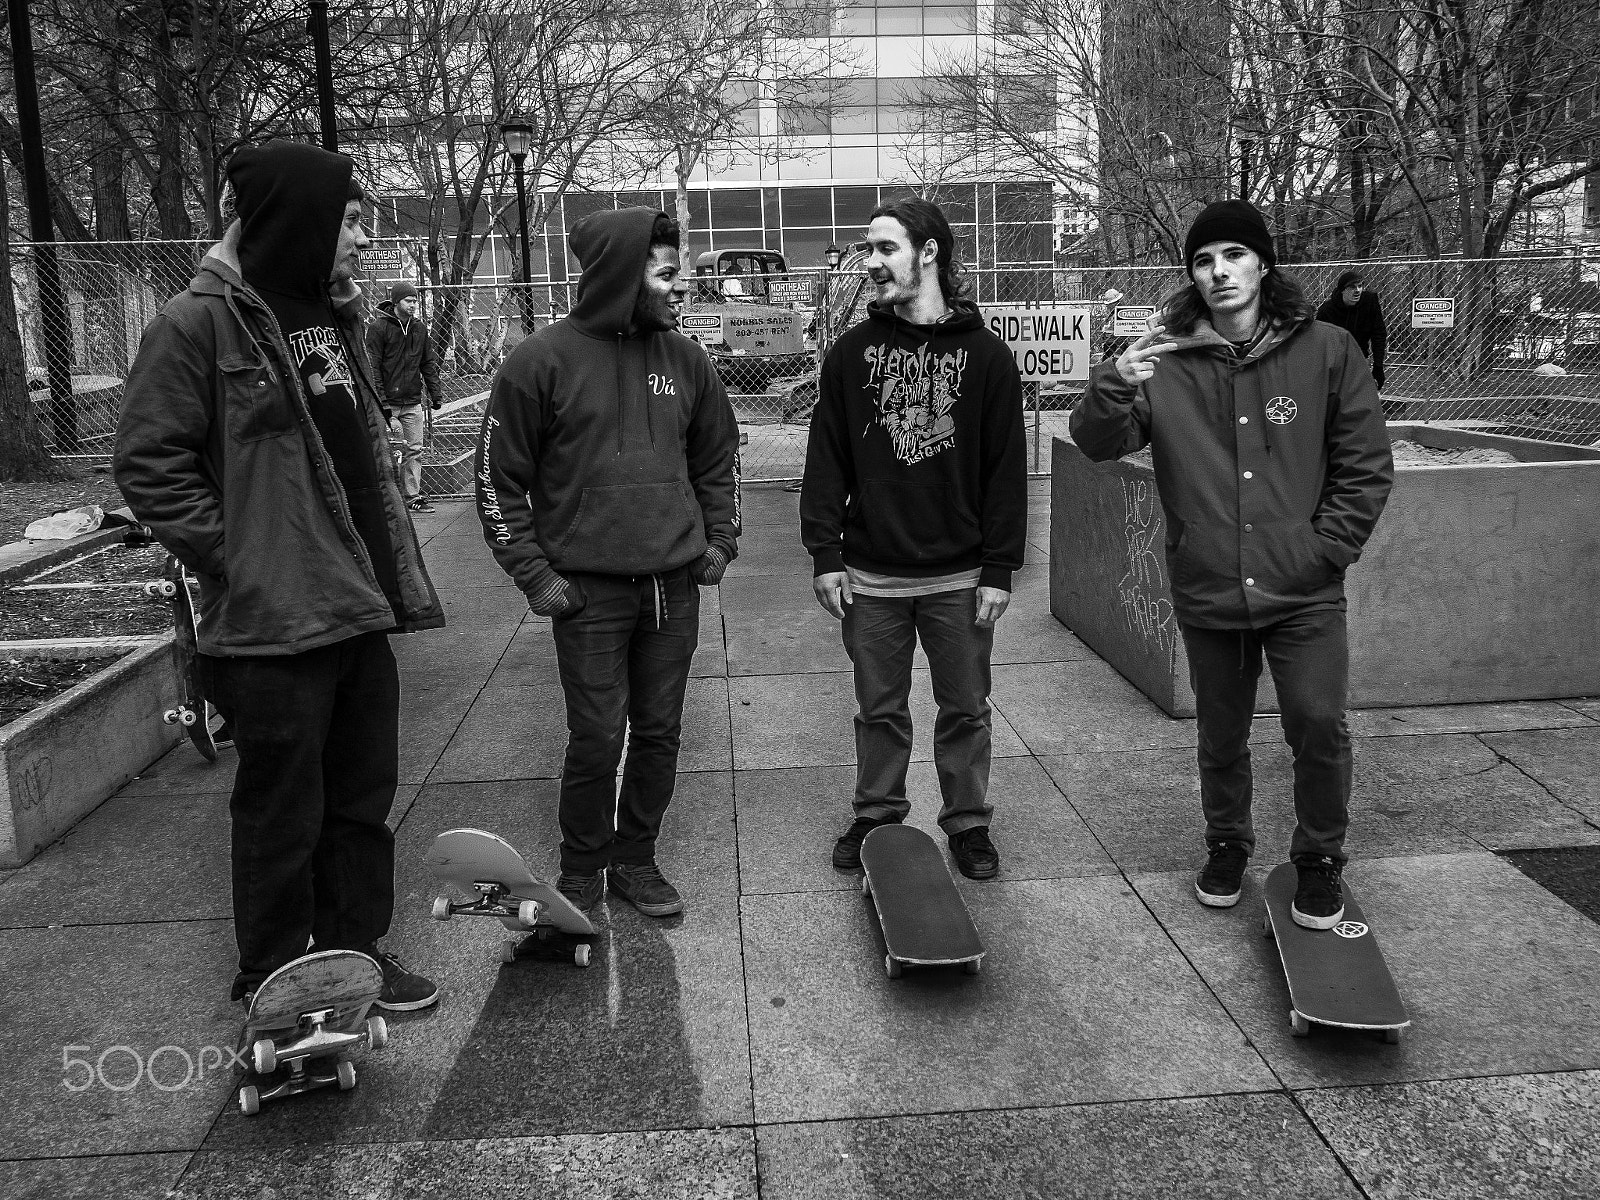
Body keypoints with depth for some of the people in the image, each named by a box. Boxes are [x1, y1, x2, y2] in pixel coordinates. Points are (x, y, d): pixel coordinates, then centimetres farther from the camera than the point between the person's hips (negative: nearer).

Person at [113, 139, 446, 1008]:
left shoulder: (334, 317, 13)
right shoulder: (200, 324, -12)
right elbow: (148, 462, -12)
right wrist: (238, 559, -13)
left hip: (360, 612, 8)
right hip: (274, 622, -7)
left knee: (362, 798, 16)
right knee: (282, 814, 5)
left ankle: (355, 953, 33)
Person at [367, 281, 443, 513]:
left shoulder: (420, 327, 11)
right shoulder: (378, 327, -6)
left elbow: (428, 363, 17)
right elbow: (372, 367, -9)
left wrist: (434, 394, 11)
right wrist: (381, 400, -14)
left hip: (413, 402, 5)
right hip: (388, 402, -5)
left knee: (414, 450, 5)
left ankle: (413, 496, 12)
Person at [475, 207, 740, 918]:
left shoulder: (685, 360, 8)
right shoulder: (543, 360, -6)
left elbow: (718, 458, 20)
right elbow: (498, 477, -2)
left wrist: (719, 541, 10)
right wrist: (533, 573, -8)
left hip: (675, 585, 4)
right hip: (589, 590, -4)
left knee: (659, 734, 10)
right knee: (597, 740, -1)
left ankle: (636, 858, 27)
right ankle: (580, 873, 19)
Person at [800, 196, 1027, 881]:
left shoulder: (986, 355, -1)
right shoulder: (853, 352, 3)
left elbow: (1006, 470, -2)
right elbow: (826, 460, 2)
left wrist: (999, 569, -6)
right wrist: (825, 555, -4)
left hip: (959, 577, -1)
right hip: (870, 574, 1)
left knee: (965, 709, 10)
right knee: (880, 709, 12)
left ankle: (968, 824, 26)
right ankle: (876, 818, 28)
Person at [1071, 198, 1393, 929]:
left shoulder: (1325, 351, -2)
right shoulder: (1167, 358, -2)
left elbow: (1366, 468, 2)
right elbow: (1097, 444, -10)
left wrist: (1323, 550, -6)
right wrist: (1115, 385, -29)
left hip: (1304, 593, -1)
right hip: (1208, 593, 1)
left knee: (1318, 724, -8)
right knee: (1220, 739, 14)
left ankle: (1319, 859, 16)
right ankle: (1226, 844, 38)